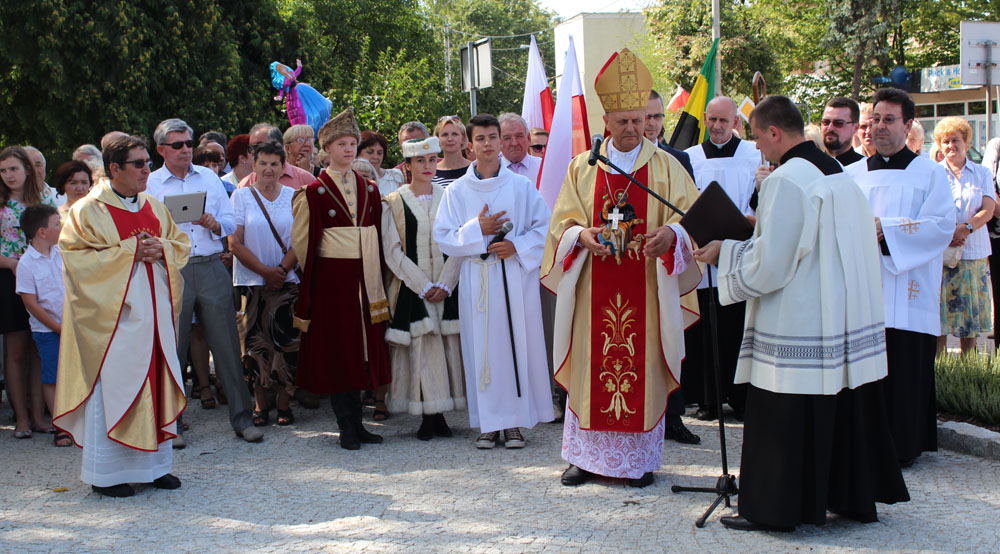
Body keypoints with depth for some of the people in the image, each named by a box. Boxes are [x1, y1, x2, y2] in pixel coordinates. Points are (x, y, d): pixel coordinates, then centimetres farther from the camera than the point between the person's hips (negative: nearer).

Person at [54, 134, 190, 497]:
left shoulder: (154, 207, 13)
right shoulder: (88, 211, -5)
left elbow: (181, 245, 16)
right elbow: (78, 257, -12)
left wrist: (161, 250, -7)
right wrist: (129, 251, -17)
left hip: (154, 312, 6)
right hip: (113, 316, -6)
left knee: (156, 382, 8)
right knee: (112, 388, -4)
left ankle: (153, 463, 19)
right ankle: (106, 473, 5)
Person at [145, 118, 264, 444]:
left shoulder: (209, 177, 14)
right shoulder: (149, 184, 6)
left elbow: (230, 222, 12)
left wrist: (214, 224, -8)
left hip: (212, 270, 2)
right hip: (172, 271, -2)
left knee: (227, 344, 1)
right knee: (172, 349, 3)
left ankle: (241, 416, 7)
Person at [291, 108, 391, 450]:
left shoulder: (369, 189, 11)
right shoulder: (313, 192, -3)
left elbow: (378, 233, 13)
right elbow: (303, 241, -1)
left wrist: (376, 275, 7)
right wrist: (318, 271, 2)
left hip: (365, 280, 5)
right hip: (332, 280, -5)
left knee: (363, 346, 7)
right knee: (337, 351, -1)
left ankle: (355, 423, 14)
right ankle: (348, 427, 5)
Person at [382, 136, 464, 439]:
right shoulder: (393, 203, 4)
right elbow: (393, 252, -2)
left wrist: (445, 284, -9)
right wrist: (423, 286, -10)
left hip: (446, 287, 2)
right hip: (411, 288, -2)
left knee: (447, 346, -2)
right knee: (421, 347, -5)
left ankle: (439, 415, 5)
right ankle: (428, 416, 2)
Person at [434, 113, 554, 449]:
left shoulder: (522, 187, 5)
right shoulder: (456, 191, 6)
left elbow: (544, 227, 4)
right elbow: (443, 237, 3)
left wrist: (517, 246, -11)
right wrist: (477, 229, -11)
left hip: (515, 277, 0)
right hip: (476, 280, 1)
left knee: (517, 344, -1)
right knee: (483, 349, 1)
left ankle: (515, 422, 7)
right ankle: (489, 423, 8)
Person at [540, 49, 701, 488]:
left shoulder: (667, 167, 6)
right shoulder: (583, 167, 10)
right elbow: (562, 221, 7)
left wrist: (670, 233, -22)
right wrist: (582, 234, -15)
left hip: (646, 288, -1)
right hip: (595, 290, 1)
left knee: (643, 367, 0)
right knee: (591, 365, 3)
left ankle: (640, 458, 11)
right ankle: (588, 455, 13)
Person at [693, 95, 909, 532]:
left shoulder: (786, 181, -17)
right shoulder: (841, 175, 10)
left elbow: (768, 264, -18)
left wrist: (724, 251, -3)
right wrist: (761, 229, 22)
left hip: (797, 329, -9)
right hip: (850, 322, 9)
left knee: (784, 421, 0)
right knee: (843, 411, 16)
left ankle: (774, 509, 7)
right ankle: (852, 495, 26)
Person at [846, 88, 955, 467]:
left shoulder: (930, 174, 4)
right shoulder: (852, 174, 14)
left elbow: (942, 226, -8)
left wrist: (886, 230, -16)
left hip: (907, 297, -3)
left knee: (905, 374, -2)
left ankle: (904, 446, 9)